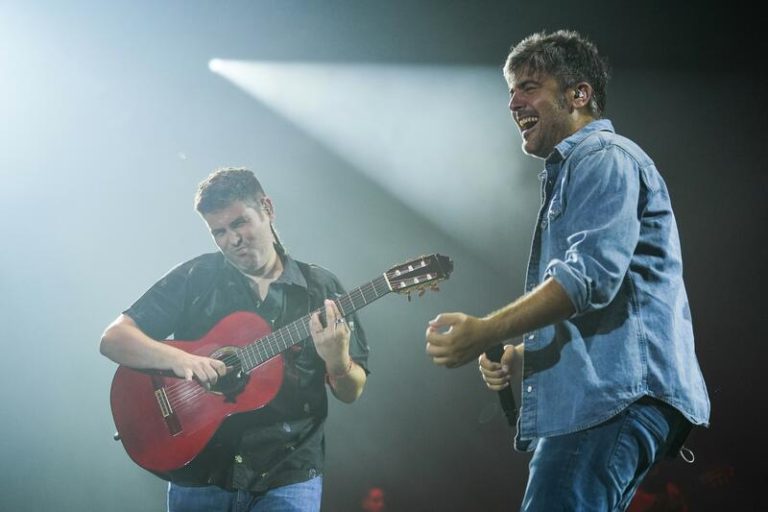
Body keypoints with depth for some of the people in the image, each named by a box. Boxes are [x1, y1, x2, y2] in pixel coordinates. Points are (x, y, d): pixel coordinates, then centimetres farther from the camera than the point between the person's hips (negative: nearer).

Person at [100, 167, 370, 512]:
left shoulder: (322, 289, 4)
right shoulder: (195, 278, 3)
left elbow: (351, 393, 5)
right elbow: (113, 338, -3)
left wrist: (337, 361, -18)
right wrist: (178, 359, -20)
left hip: (287, 478, 0)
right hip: (199, 472, 1)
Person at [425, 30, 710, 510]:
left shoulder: (606, 158, -4)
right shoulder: (569, 172, 30)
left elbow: (591, 274, -20)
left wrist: (485, 332, -24)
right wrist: (522, 356, 15)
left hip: (615, 398, -11)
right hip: (595, 402, 11)